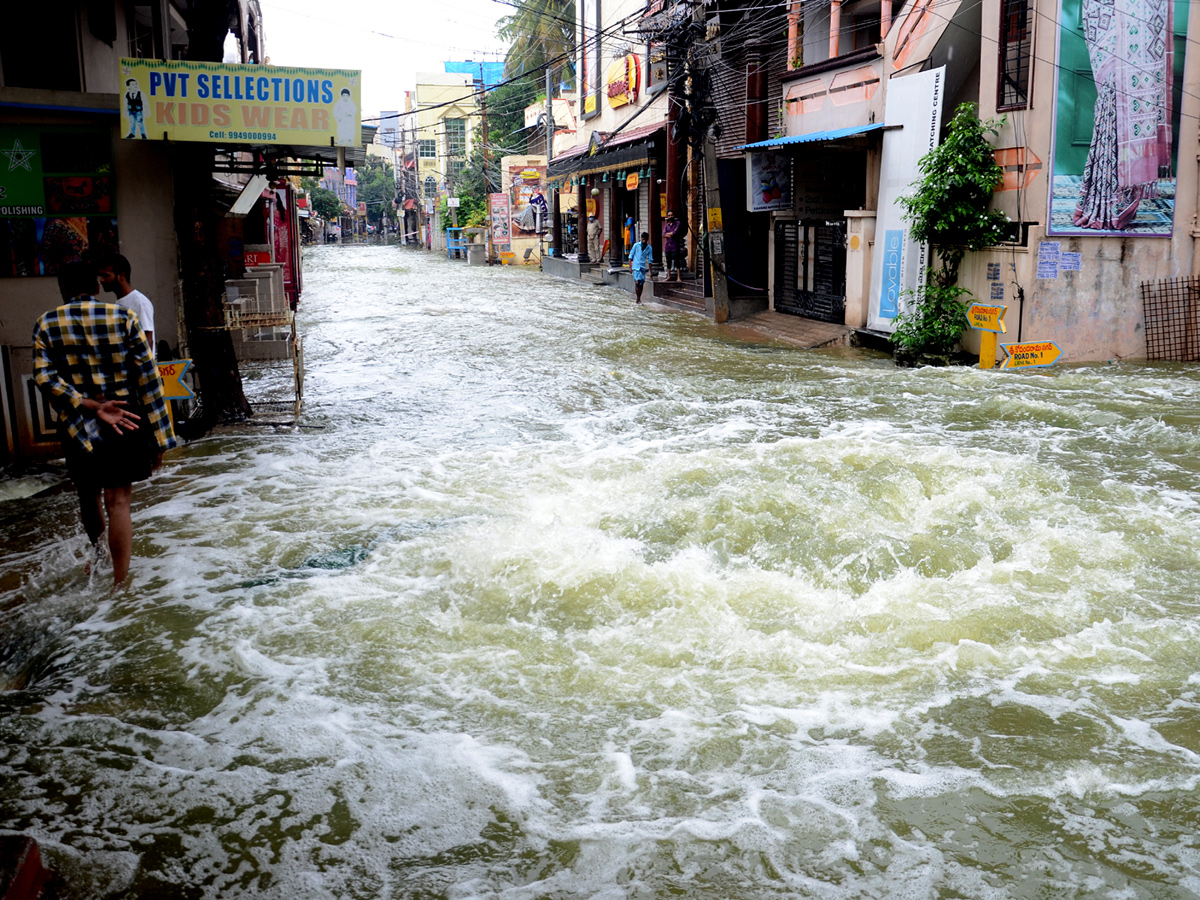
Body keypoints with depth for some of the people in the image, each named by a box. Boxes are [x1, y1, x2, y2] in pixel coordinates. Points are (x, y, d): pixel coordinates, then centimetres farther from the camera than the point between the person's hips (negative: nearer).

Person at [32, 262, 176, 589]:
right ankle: (119, 583, 2)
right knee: (118, 501, 2)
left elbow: (45, 378, -12)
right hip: (127, 420, -2)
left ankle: (95, 556, 45)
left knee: (89, 495, 22)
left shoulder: (46, 325, 1)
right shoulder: (124, 317, -5)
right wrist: (158, 438, -4)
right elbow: (148, 378, -8)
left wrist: (91, 407, -15)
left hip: (78, 424, 2)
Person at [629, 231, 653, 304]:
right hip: (636, 267, -3)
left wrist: (650, 270, 6)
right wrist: (630, 266, -4)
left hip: (643, 267, 3)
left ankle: (639, 299, 15)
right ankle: (638, 299, -9)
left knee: (641, 284, 5)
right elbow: (631, 255, 2)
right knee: (637, 282, -15)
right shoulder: (636, 245, -4)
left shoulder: (649, 248, 2)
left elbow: (650, 260, 8)